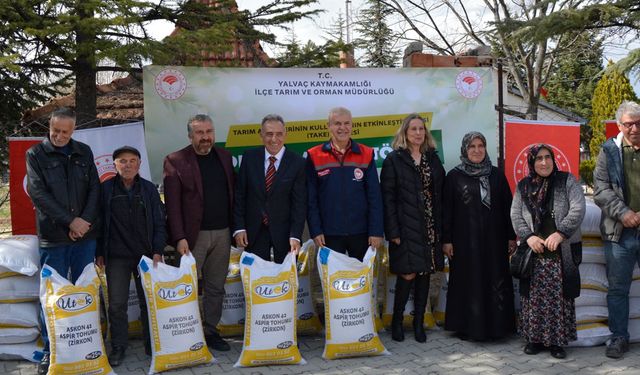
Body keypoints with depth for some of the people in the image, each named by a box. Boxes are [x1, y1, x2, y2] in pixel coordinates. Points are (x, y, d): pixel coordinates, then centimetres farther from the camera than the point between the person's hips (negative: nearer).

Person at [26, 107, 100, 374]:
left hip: (85, 234, 3)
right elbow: (38, 193, -8)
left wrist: (85, 221, -8)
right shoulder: (36, 154, 1)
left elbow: (94, 189, 6)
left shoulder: (84, 152, 10)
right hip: (53, 237, -3)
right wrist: (70, 221, -13)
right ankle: (50, 351, 13)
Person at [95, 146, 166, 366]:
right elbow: (99, 222, 4)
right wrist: (99, 253, 1)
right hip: (116, 257, -1)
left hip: (146, 254, 1)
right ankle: (118, 348, 14)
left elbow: (159, 223, 4)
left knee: (148, 301, 7)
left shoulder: (149, 189, 4)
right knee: (117, 304, 2)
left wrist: (158, 251, -4)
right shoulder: (106, 189, 1)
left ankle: (152, 345, 20)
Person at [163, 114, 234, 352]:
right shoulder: (175, 161, -4)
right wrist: (179, 237, -15)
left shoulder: (224, 156, 11)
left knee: (216, 287, 10)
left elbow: (232, 193, 13)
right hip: (194, 234, -4)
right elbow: (172, 203, -8)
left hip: (222, 233, 5)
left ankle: (211, 331, 21)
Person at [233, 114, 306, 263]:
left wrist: (295, 236, -15)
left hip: (284, 231, -1)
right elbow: (239, 194, 3)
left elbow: (299, 202, -8)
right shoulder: (250, 157, 0)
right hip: (254, 231, 2)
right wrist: (239, 227, -4)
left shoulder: (298, 163, -7)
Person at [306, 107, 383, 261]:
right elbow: (311, 199, 0)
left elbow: (375, 197, 0)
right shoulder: (314, 156, -1)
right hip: (329, 234, -1)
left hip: (361, 232, 1)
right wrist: (315, 231, -6)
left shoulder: (366, 154, 1)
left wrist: (376, 231, -5)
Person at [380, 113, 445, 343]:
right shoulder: (394, 160, -1)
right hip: (406, 228, -4)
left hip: (429, 228, 5)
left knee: (425, 275, 7)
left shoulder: (433, 159, 12)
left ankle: (419, 323, 19)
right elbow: (387, 197, -6)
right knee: (408, 274, -6)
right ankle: (397, 321, 14)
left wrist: (440, 228, 4)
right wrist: (393, 231, -12)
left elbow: (439, 195, 11)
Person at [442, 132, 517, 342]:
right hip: (465, 240, -2)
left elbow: (507, 206, 8)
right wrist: (446, 240, -5)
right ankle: (467, 327, 12)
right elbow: (447, 210, 0)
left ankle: (495, 325, 15)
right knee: (467, 283, 2)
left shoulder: (496, 175, 7)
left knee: (495, 282, 4)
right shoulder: (454, 176, 1)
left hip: (493, 240, 2)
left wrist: (511, 236, 4)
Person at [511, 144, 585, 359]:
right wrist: (528, 236, -9)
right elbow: (515, 215, 6)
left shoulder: (567, 181, 4)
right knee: (533, 297, 3)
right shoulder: (523, 187, 10)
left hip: (561, 252, -2)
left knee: (560, 296, -1)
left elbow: (578, 210, -6)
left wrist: (560, 233, -15)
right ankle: (535, 338, 13)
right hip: (534, 252, 2)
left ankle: (557, 341, 9)